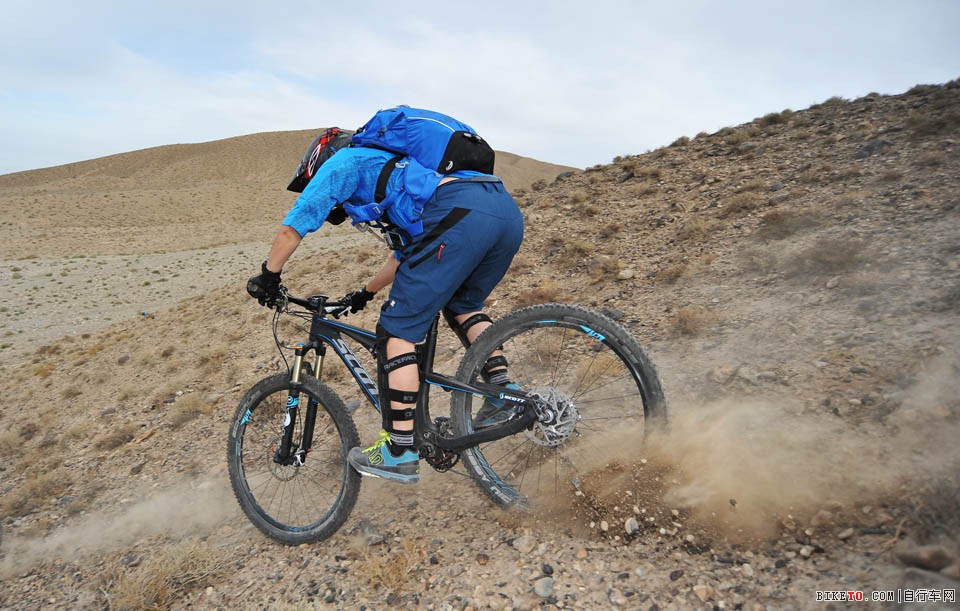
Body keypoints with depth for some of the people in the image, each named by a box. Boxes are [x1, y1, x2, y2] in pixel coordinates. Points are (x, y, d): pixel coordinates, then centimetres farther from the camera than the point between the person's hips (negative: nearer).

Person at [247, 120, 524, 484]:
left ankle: (400, 452, 1)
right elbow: (405, 255, 50)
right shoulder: (396, 171, 44)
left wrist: (269, 276, 29)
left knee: (398, 329, 0)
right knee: (461, 305, 30)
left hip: (459, 215, -9)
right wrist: (366, 293, 58)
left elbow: (293, 228, 14)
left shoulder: (344, 161, 21)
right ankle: (503, 390, 15)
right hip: (509, 211, 9)